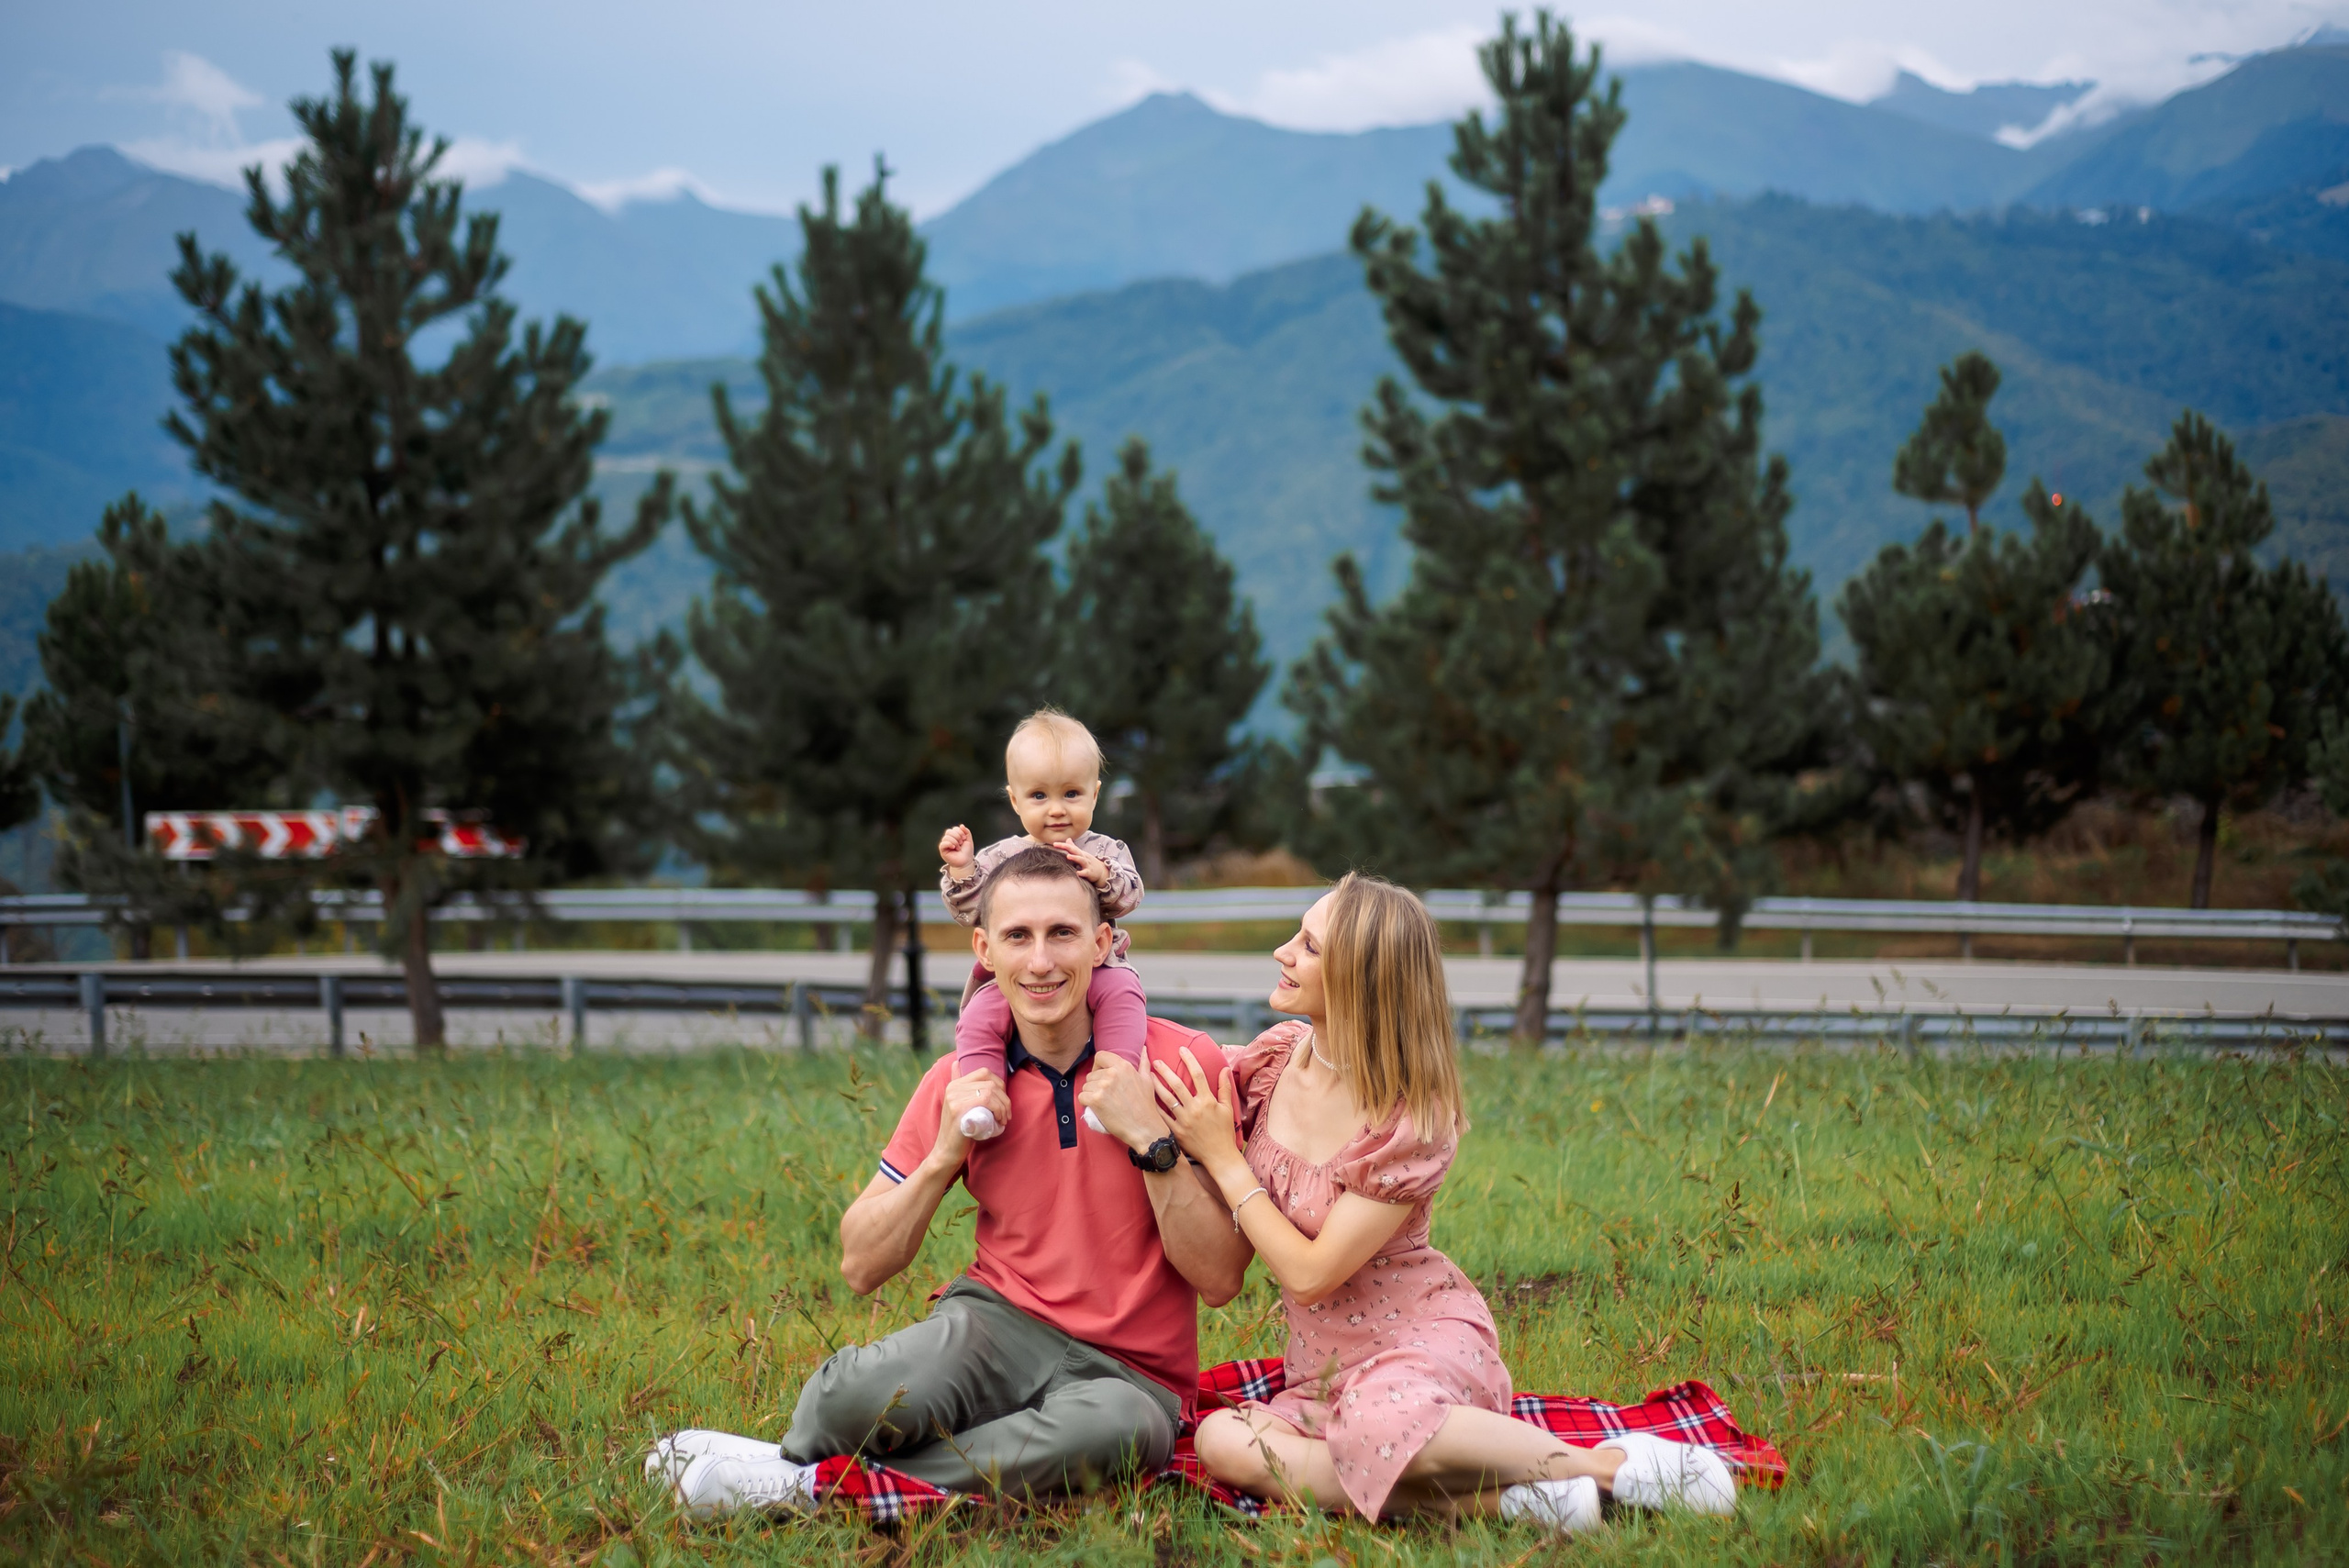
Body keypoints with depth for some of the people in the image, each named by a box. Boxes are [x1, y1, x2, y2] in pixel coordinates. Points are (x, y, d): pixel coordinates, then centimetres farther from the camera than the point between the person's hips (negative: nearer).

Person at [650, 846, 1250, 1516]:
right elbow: (860, 1267, 5)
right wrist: (944, 1154, -9)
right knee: (868, 1391, -37)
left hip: (1130, 1374, 0)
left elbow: (1220, 1279, -9)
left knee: (1118, 1425, -40)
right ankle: (801, 1453, 2)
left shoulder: (1183, 1063, -6)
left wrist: (1151, 1139, -20)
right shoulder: (963, 1082, 4)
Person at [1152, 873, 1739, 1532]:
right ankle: (1498, 1499, -28)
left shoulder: (1413, 1120, -17)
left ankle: (1616, 1465, -20)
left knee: (1380, 1418, -42)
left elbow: (1310, 1274, -18)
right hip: (1326, 1371, 6)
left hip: (1427, 1345, -6)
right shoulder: (1278, 1055, 1)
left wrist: (1222, 1157, -14)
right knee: (1221, 1442, -28)